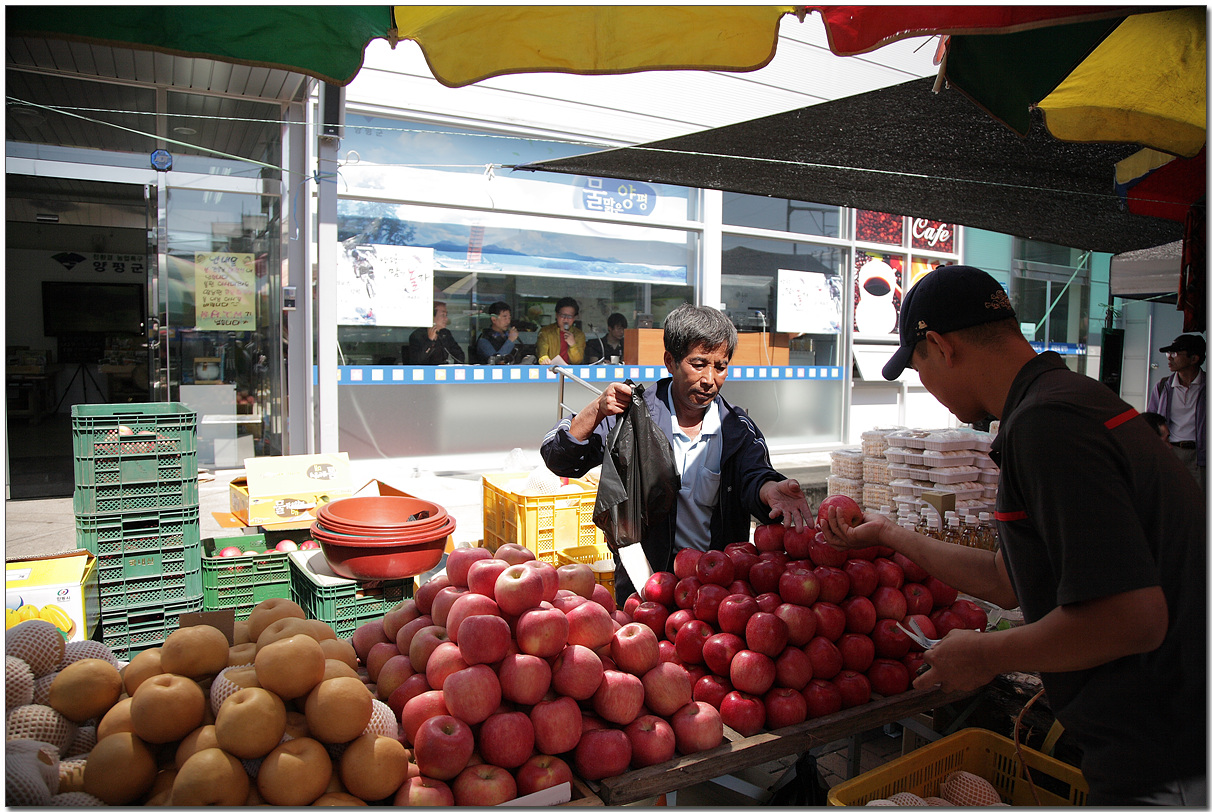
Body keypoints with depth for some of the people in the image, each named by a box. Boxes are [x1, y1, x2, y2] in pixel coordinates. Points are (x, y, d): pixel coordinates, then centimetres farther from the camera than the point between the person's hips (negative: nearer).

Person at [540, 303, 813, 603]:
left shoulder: (739, 429, 6)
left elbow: (754, 477, -11)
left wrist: (771, 490, -35)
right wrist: (597, 411, -18)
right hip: (643, 575, -2)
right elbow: (559, 460, -3)